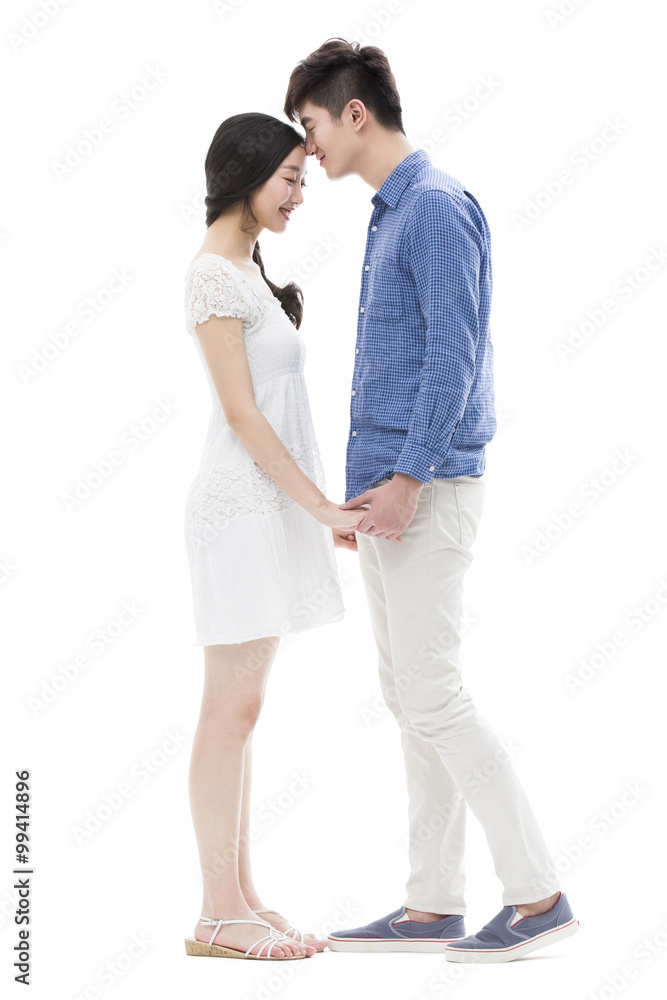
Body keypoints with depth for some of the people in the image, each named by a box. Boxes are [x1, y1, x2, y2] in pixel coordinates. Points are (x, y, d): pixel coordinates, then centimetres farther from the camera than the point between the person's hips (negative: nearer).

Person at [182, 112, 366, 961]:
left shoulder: (246, 269, 17)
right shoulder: (214, 275, -12)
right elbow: (241, 412, -17)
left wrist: (319, 508, 17)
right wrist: (322, 506, -17)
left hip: (270, 505, 10)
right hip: (242, 507, -10)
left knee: (240, 709, 9)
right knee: (233, 708, -6)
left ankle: (241, 900, 13)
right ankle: (219, 915, -1)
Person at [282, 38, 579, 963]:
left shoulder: (438, 206, -12)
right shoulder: (389, 214, 18)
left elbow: (455, 357, -19)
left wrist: (406, 481, -22)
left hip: (428, 491, -10)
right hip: (388, 490, 10)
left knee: (431, 696, -9)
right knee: (410, 697, 10)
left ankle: (539, 894, -1)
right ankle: (434, 904, 16)